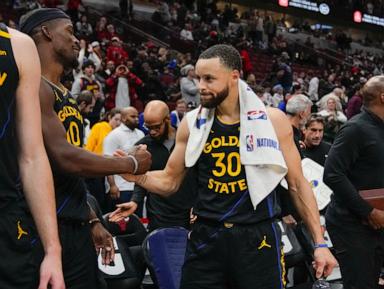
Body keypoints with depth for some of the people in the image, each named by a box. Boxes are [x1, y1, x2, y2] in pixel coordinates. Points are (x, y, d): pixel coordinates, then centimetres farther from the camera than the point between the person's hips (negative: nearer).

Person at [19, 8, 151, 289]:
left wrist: (92, 221, 20)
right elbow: (66, 159, -22)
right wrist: (131, 163, -10)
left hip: (76, 226, 10)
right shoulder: (35, 86, -13)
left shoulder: (66, 96, 18)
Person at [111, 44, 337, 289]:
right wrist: (138, 175, -11)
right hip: (206, 237, 2)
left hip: (257, 237, -2)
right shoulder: (192, 124, 2)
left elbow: (297, 184, 2)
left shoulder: (273, 120, -4)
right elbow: (170, 182, 10)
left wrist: (319, 242, 0)